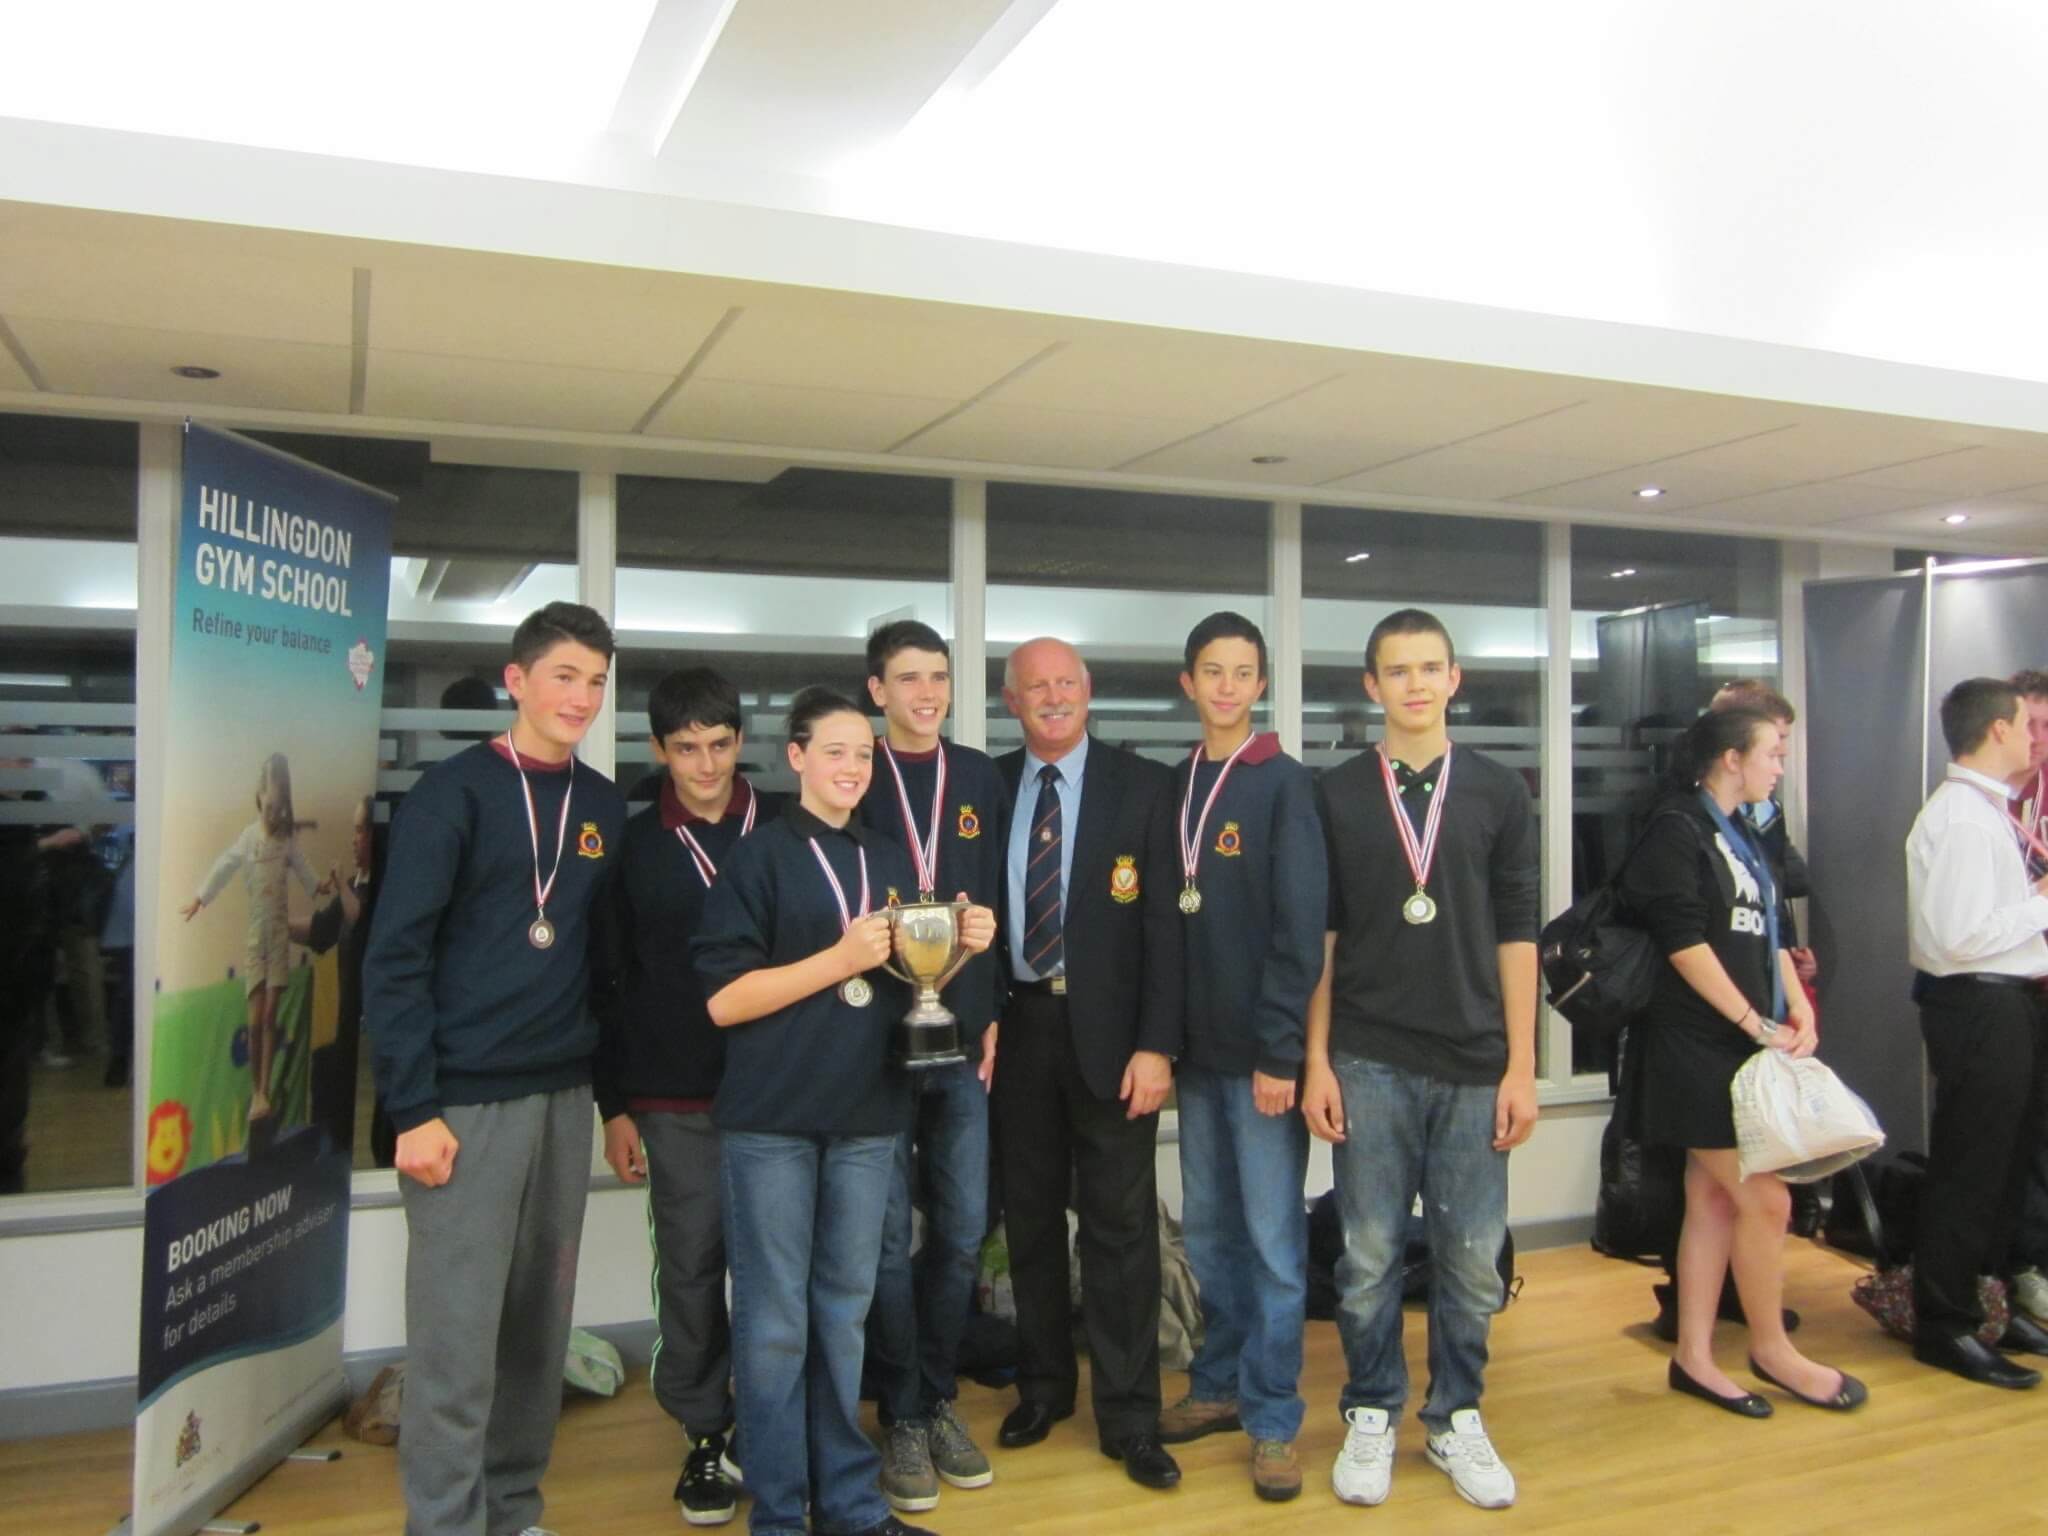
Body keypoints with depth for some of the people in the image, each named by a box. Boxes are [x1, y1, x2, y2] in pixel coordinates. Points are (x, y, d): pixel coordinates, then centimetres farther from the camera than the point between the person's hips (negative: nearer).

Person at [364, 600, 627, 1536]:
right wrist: (412, 1108, -14)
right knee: (458, 1336, -1)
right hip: (466, 1099, -5)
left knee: (540, 1324, 13)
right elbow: (394, 957, -9)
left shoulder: (603, 806, 9)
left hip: (564, 1097, 5)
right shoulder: (454, 792, -6)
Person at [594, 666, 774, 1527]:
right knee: (689, 1271, 8)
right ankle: (705, 1432, 24)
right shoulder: (633, 846, 3)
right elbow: (610, 983, 5)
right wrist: (614, 1106, 3)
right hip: (674, 1100, 0)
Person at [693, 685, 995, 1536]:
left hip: (867, 1116, 5)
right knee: (775, 1321, 3)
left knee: (844, 1313, 14)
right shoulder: (759, 857, -6)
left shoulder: (889, 862, 12)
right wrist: (843, 956, -18)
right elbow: (722, 998, -12)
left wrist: (960, 949, -2)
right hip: (772, 1117, -5)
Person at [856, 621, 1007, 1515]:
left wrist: (993, 1012, 3)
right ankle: (903, 1417, 21)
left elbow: (1000, 898, 8)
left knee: (962, 1231, 9)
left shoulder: (980, 779, 9)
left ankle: (937, 1400, 27)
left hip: (963, 1038, 3)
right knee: (889, 1234, 5)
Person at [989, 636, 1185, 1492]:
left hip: (1107, 1029, -3)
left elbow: (1164, 920, -6)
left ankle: (1128, 1416, 18)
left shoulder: (1142, 786, -2)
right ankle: (1043, 1385, 33)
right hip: (1016, 1025, 3)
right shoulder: (988, 787, 5)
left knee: (1121, 1224, 4)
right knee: (1029, 1218, 14)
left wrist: (1157, 1044, -12)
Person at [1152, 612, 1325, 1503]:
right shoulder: (1175, 787, 9)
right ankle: (1220, 1385, 29)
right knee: (1209, 1230, 15)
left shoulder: (1284, 784, -7)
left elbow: (1300, 927, -12)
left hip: (1260, 1050, -5)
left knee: (1272, 1239, 3)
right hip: (1197, 1047, 5)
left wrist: (1280, 1050, -16)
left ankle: (1273, 1419, 15)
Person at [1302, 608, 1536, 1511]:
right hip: (1369, 1063, -1)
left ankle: (1457, 1419, 26)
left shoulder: (1498, 793, 5)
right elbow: (1319, 938, 3)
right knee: (1370, 1257, 6)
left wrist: (1521, 1067, 1)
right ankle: (1371, 1418, 23)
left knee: (1472, 1259, 7)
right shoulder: (1337, 796, 2)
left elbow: (1516, 935, 4)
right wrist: (1316, 1062, -1)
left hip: (1473, 1065, 1)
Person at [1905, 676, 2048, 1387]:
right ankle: (1945, 1327, 12)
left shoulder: (1987, 810, 12)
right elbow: (1961, 935, -25)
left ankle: (1983, 1297, 37)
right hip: (1980, 1008, -10)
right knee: (1967, 1168, 0)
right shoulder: (1963, 818, -19)